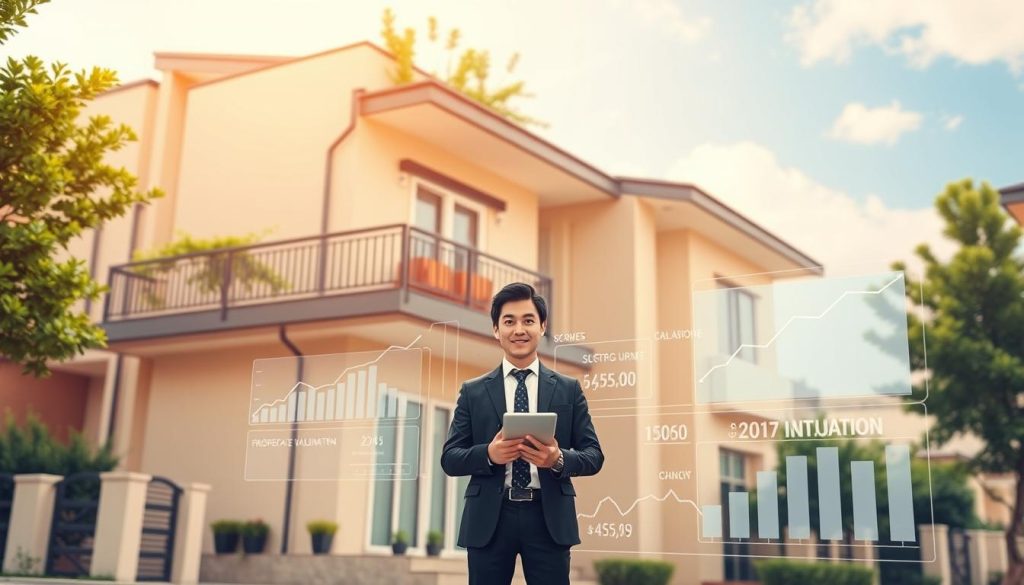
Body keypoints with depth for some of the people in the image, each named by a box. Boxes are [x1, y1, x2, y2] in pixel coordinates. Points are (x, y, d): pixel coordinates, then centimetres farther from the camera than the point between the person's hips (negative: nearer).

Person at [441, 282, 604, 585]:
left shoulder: (569, 389, 7)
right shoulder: (473, 391, 7)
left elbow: (594, 455, 4)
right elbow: (449, 458, 3)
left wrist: (559, 459, -17)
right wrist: (489, 454, -16)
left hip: (549, 519, 0)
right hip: (489, 520, 0)